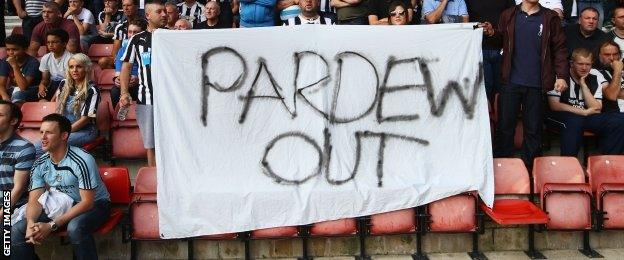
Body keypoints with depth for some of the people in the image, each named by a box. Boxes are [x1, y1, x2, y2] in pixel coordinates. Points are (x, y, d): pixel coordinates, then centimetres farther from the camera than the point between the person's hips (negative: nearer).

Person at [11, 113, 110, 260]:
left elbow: (87, 202, -24)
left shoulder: (82, 160, -24)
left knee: (75, 228, -39)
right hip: (60, 206, 6)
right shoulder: (39, 165, -5)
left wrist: (51, 225, -30)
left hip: (95, 204, -5)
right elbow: (34, 201, -4)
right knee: (18, 230, -13)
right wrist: (31, 223, -29)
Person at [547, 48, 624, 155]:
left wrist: (583, 84, -11)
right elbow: (554, 105, -14)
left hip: (588, 118, 4)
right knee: (574, 121, -38)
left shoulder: (595, 77, 3)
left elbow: (596, 110, -4)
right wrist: (584, 112, -16)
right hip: (564, 116, -4)